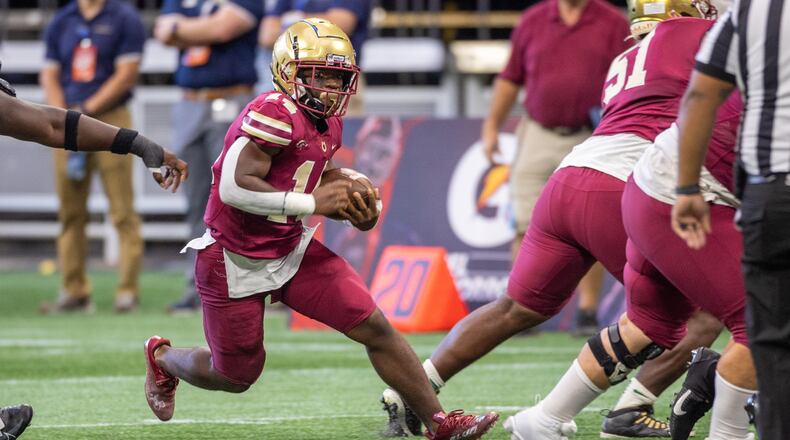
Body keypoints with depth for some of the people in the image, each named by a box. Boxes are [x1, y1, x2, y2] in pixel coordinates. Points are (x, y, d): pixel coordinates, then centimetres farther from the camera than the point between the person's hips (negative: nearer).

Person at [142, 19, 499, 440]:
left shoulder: (329, 126, 3)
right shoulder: (275, 114, -25)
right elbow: (235, 188, -32)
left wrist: (353, 212, -4)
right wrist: (313, 204, -26)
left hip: (292, 250, 7)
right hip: (237, 260, -7)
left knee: (375, 328, -4)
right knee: (236, 376, 10)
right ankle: (162, 358, 41)